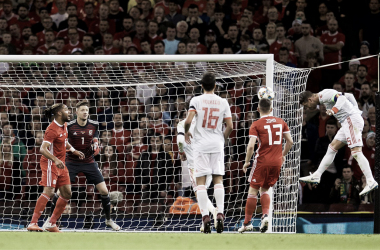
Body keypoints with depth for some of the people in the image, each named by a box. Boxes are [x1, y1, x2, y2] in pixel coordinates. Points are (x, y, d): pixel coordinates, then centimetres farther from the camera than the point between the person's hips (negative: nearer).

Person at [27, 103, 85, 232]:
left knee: (67, 194, 7)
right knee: (49, 192, -20)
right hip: (50, 164, -9)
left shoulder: (64, 125, 9)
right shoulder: (53, 129, -19)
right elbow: (43, 149, -27)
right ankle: (33, 224, -21)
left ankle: (51, 224, 13)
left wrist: (73, 150, 18)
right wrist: (56, 160, -39)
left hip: (60, 164, 9)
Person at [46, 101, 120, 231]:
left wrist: (96, 146, -8)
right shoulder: (69, 126, -11)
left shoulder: (94, 125, -2)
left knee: (104, 190, -4)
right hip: (72, 162, -2)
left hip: (89, 162, 2)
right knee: (61, 190, -10)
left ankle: (108, 220, 14)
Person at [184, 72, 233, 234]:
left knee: (201, 181, 0)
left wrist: (186, 132, 8)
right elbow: (230, 126, 2)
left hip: (201, 144, -2)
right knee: (218, 179, 6)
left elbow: (188, 121, -13)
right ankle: (220, 214, -8)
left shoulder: (196, 100, -3)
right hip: (217, 144, 2)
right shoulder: (223, 102, 4)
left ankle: (205, 216, -10)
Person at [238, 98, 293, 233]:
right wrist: (283, 155, 23)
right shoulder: (281, 122, 6)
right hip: (277, 162, 4)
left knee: (253, 191, 5)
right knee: (264, 190, 18)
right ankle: (265, 215, -5)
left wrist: (247, 162, -1)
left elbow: (251, 146, -15)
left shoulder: (256, 125, -6)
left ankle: (247, 222, 7)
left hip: (262, 161, -4)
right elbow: (290, 142, 7)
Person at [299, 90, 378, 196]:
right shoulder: (324, 96, 21)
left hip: (352, 120, -11)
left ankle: (371, 182, -21)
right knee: (333, 147, 12)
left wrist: (334, 110, -39)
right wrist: (355, 109, 22)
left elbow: (341, 98, -25)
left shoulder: (324, 95, -8)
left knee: (356, 152, -16)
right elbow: (349, 96, 26)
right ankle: (316, 176, 15)